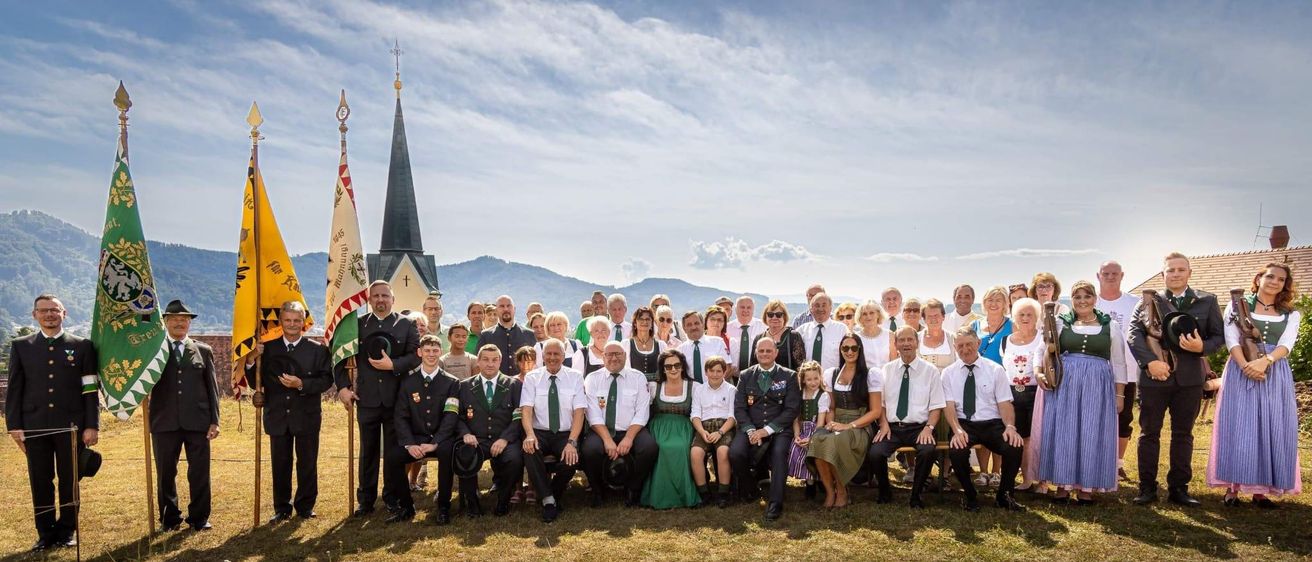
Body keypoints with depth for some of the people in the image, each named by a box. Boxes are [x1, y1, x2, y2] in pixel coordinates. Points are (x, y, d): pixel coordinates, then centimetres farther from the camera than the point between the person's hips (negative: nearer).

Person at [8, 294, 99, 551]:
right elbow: (15, 389, 7)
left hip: (71, 425, -1)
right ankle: (46, 533, 17)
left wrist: (92, 425, -4)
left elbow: (91, 390, 1)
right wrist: (14, 425, -1)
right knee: (40, 482, 6)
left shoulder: (82, 346, 4)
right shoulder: (20, 346, 9)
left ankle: (67, 531, 18)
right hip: (34, 425, 1)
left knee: (69, 481, 6)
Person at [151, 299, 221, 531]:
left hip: (197, 422, 0)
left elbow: (212, 388, 8)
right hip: (165, 423, 0)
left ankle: (199, 517, 17)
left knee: (200, 472, 4)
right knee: (166, 473, 9)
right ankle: (170, 518, 24)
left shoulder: (203, 351, 9)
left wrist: (214, 421, 1)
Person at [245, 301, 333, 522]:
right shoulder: (268, 349, 6)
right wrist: (251, 361, -11)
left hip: (307, 417, -2)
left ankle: (305, 507, 20)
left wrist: (302, 384, -19)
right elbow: (258, 382, 5)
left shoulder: (318, 349, 1)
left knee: (307, 464, 7)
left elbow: (326, 380, -6)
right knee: (280, 465, 9)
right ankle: (282, 509, 21)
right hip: (278, 417, 2)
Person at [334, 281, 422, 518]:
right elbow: (340, 358, 8)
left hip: (395, 398, -1)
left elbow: (416, 356, -4)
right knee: (368, 450, 8)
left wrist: (393, 364, -17)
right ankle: (366, 500, 18)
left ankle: (393, 499, 17)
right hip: (366, 398, 1)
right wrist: (342, 387, -1)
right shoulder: (357, 325, 8)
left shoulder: (406, 325, 4)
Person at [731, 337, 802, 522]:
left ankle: (775, 503, -24)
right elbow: (739, 407, 5)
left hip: (778, 429, -1)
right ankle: (748, 491, 1)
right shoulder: (745, 376, 11)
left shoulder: (789, 376, 5)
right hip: (751, 428, 2)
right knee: (735, 452, -26)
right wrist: (750, 430, -12)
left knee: (779, 451, -33)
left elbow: (792, 409, -3)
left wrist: (767, 430, -13)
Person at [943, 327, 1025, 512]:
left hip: (993, 424, 1)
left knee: (1014, 447, -30)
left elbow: (1005, 403, 0)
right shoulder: (949, 373, 7)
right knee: (956, 451, -33)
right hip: (964, 425, -1)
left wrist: (1010, 427, -20)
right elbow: (949, 406, -2)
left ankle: (1004, 496, -1)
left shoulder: (995, 369, 7)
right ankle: (970, 497, -3)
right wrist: (957, 430, -21)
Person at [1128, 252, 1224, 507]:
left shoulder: (1207, 301, 7)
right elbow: (1134, 333, -7)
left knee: (1183, 434, 10)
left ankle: (1179, 488, 19)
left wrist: (1202, 347, -15)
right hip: (1154, 376, -2)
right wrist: (1150, 361, -18)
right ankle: (1147, 487, 13)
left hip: (1189, 378, 2)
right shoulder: (1148, 300, 2)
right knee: (1149, 433, 5)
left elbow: (1219, 335, 6)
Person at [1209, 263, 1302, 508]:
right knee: (1238, 428, -5)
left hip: (1275, 376, 3)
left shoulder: (1291, 314, 13)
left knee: (1272, 431, 1)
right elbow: (1231, 339, -5)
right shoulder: (1238, 305, 6)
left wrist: (1265, 361, -24)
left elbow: (1286, 344, -4)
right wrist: (1245, 366, -21)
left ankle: (1261, 490, 8)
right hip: (1241, 372, -3)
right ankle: (1232, 487, 0)